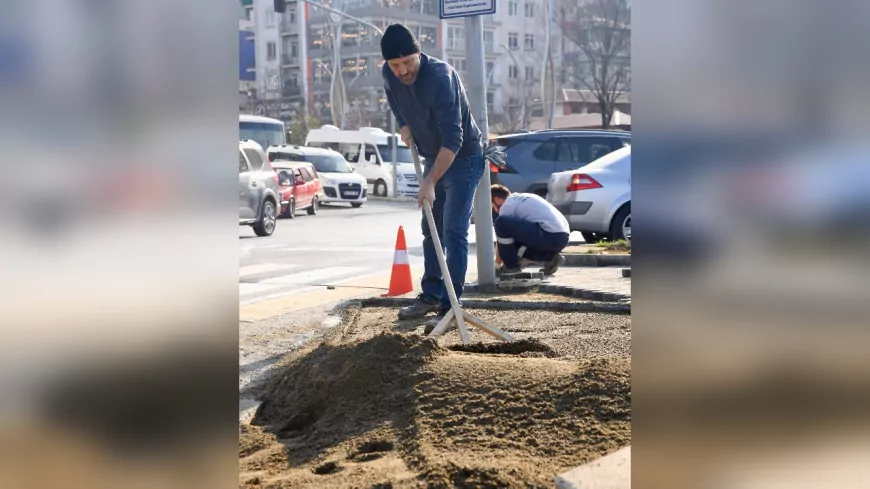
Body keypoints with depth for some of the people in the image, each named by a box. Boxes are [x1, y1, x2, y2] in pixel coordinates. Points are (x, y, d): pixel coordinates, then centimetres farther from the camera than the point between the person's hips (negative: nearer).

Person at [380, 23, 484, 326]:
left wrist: (431, 182, -37)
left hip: (463, 159, -8)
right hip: (433, 159, 8)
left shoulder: (440, 76, -31)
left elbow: (453, 139, -35)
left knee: (453, 233, -11)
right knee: (431, 231, 13)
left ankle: (450, 306, -8)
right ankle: (431, 296, 23)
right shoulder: (390, 75, -8)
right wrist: (404, 125, 3)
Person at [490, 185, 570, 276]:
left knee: (502, 223, -11)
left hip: (549, 236, -9)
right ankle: (550, 257, 10)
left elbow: (502, 236, 7)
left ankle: (511, 266, -1)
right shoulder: (521, 199, 29)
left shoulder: (507, 205, 3)